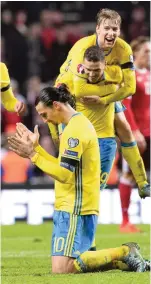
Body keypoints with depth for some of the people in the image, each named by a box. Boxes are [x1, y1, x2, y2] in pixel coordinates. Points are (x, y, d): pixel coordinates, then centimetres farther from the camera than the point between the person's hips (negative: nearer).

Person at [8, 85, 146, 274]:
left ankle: (124, 253, -5)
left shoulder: (76, 129, -16)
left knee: (61, 269, -16)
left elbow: (65, 175, -21)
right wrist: (35, 148, 16)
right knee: (61, 265, 8)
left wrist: (33, 156, -17)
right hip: (70, 207, 10)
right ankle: (123, 258, 10)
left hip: (75, 210, -10)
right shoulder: (78, 123, 16)